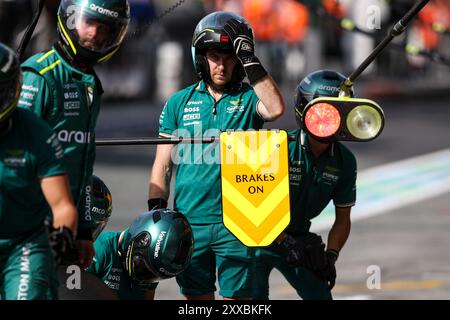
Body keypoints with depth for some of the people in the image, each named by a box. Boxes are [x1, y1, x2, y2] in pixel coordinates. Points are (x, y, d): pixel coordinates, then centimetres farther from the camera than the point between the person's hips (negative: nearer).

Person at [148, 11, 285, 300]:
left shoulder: (249, 99, 4)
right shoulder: (180, 102, 10)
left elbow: (276, 109, -21)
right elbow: (162, 165, 11)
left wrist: (249, 60, -18)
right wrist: (156, 213, 1)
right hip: (190, 222, 2)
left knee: (237, 298, -4)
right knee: (198, 298, 7)